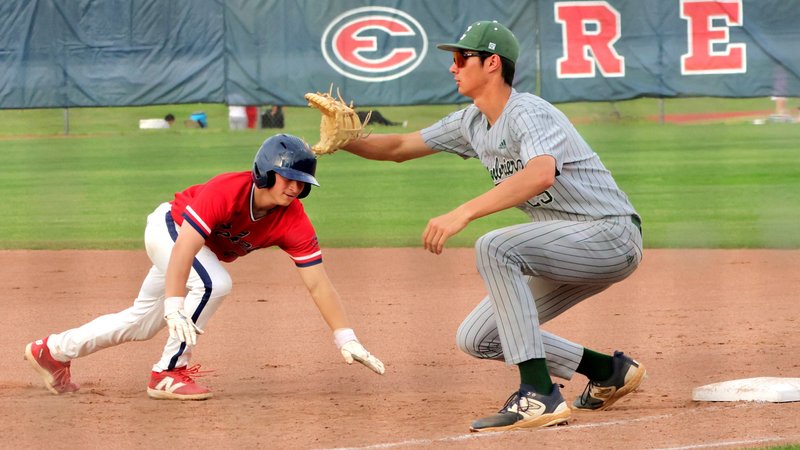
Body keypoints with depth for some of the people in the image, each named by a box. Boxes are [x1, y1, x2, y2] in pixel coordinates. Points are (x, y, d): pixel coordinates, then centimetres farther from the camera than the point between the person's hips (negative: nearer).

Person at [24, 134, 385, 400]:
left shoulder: (293, 221, -26)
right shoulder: (226, 191, -39)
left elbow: (318, 284, -27)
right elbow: (184, 250, -44)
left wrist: (346, 340, -34)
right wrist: (175, 306, -54)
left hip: (210, 250, 6)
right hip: (168, 226, -6)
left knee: (143, 322, 17)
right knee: (212, 283, -33)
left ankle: (53, 350, 36)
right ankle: (169, 374, -21)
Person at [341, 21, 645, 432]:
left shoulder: (527, 113, -20)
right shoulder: (473, 123, 9)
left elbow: (541, 174, -41)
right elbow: (400, 147, 17)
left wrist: (461, 214, -47)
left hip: (612, 236, -10)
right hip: (572, 251, 10)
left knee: (494, 247, -31)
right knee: (475, 339, 5)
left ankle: (539, 395, -33)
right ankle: (609, 372, 18)